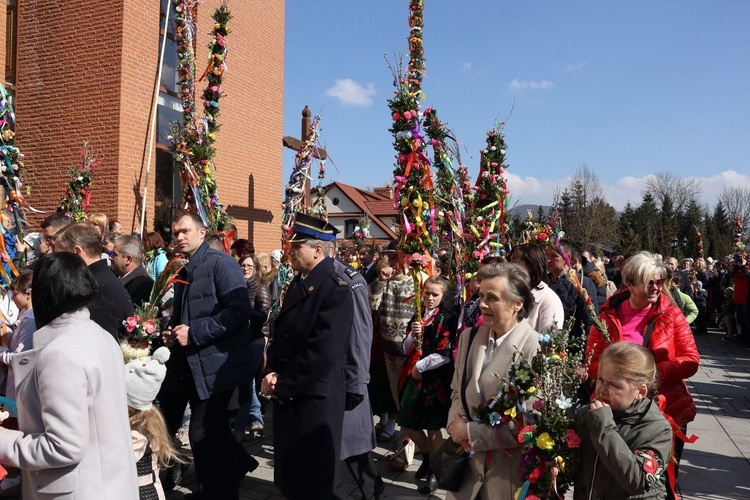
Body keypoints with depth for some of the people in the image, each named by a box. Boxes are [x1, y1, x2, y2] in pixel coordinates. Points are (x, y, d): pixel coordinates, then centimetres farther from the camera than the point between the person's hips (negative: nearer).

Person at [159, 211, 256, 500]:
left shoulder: (220, 263, -12)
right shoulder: (182, 271, 14)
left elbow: (239, 311, -23)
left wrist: (194, 333, -22)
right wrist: (173, 333, 6)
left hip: (217, 364, -8)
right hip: (193, 365, 8)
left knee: (204, 435, -2)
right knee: (212, 432, 17)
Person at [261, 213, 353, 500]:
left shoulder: (335, 288, -17)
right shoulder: (298, 282, 11)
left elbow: (323, 350, -23)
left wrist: (283, 383, -17)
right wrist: (272, 373, -2)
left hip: (314, 396, -8)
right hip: (286, 394, 8)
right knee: (289, 470, 20)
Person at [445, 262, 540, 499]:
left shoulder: (535, 348, -19)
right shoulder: (469, 337, 2)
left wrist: (473, 433, -16)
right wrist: (457, 425, -7)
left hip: (509, 471, -5)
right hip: (468, 461, 5)